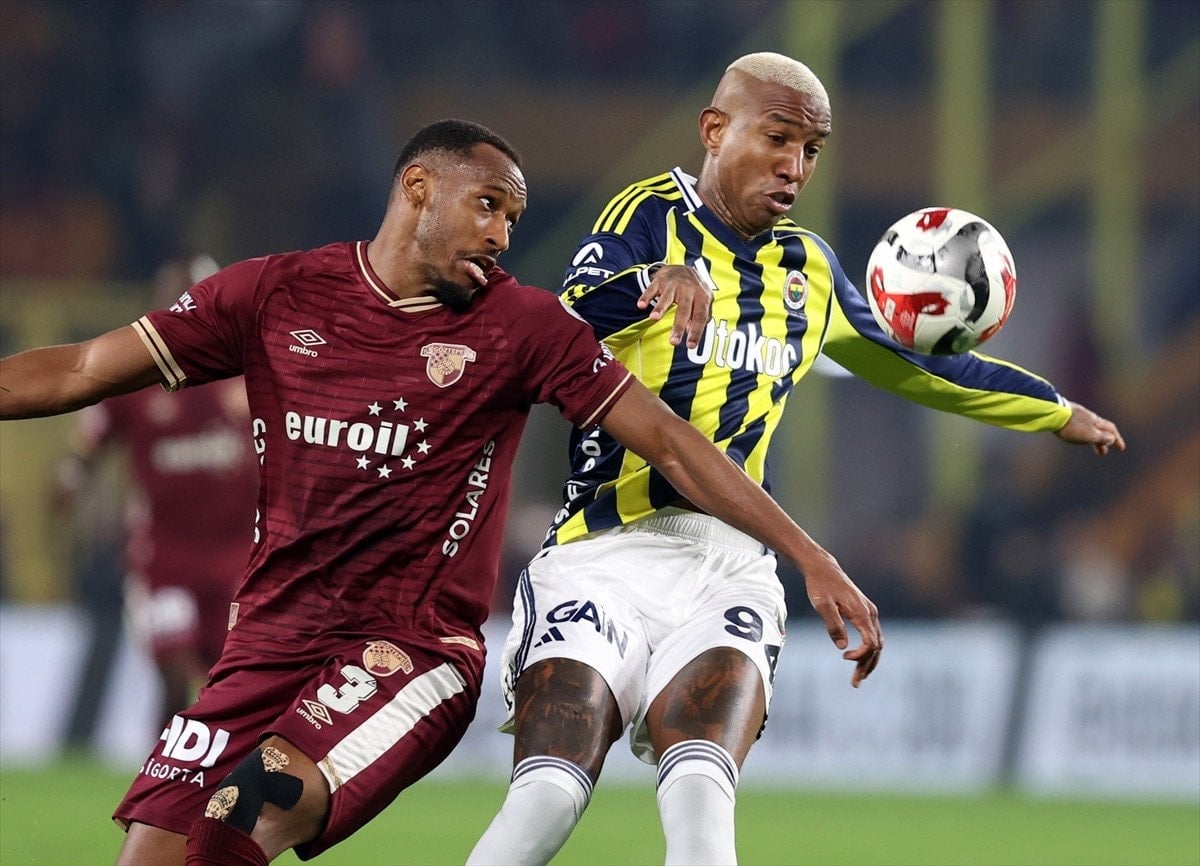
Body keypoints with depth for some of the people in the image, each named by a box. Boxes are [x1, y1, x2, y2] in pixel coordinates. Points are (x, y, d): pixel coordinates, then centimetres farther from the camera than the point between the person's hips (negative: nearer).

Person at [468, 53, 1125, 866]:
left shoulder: (809, 270, 20)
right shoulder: (649, 216, 3)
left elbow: (916, 364, 38)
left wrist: (1059, 411, 46)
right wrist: (656, 280, -37)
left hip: (728, 570, 4)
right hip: (603, 554, -3)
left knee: (700, 795, -25)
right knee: (545, 800, -20)